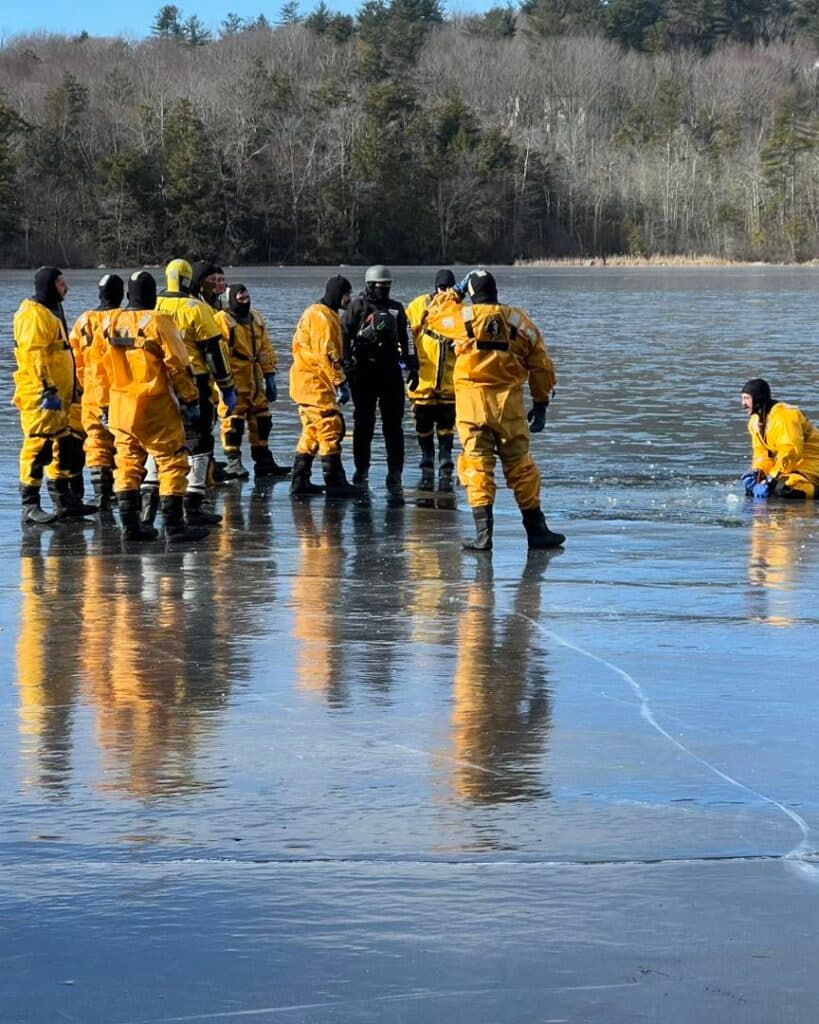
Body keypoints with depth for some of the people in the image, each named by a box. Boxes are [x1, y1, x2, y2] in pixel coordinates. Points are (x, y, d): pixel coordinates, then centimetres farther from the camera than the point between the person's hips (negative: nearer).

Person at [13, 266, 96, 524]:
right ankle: (30, 507, -9)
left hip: (59, 394, 10)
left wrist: (75, 387, 27)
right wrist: (47, 389, -25)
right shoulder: (33, 314, -12)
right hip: (40, 396, -10)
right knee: (39, 445, -10)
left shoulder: (52, 312, 21)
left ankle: (63, 500, 22)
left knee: (66, 446, 14)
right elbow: (35, 354, -20)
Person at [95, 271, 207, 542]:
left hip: (121, 407, 6)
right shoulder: (158, 322, -10)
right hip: (155, 407, -6)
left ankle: (130, 524, 12)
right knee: (172, 461, 0)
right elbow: (178, 365, -12)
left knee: (127, 464, 12)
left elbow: (102, 369, 12)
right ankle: (174, 525, -4)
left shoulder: (111, 324, 7)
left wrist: (106, 406, 20)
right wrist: (191, 400, -5)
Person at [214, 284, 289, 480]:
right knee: (233, 420, -6)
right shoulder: (222, 320, -8)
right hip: (233, 380, -7)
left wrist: (270, 376, 15)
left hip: (255, 379, 7)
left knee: (261, 419, 10)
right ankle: (233, 463, 0)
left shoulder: (256, 318, 15)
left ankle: (263, 461, 18)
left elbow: (265, 348, 19)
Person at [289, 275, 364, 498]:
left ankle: (300, 481, 17)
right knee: (331, 429, -9)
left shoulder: (316, 313, 20)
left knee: (312, 432, 14)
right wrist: (341, 382, -20)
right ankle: (335, 482, -10)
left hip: (309, 384, 11)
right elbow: (327, 354, -21)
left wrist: (338, 381, 23)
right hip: (317, 384, -11)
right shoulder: (323, 316, -14)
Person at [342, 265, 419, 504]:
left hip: (390, 370, 2)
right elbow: (343, 334, -3)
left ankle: (395, 476, -5)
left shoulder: (396, 309, 13)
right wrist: (346, 363, -13)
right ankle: (361, 471, 17)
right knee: (363, 424, 6)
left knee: (393, 425, -3)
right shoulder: (357, 307, 2)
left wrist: (412, 366, 11)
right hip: (363, 371, -2)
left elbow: (406, 338, 16)